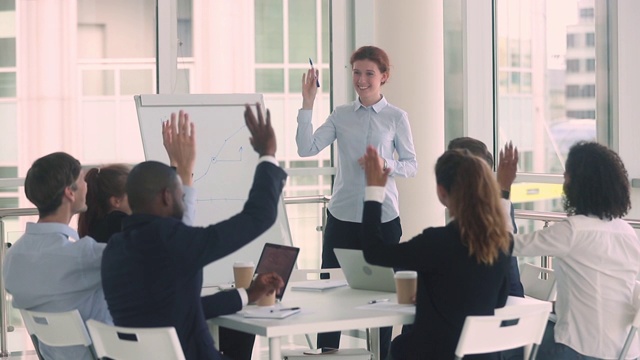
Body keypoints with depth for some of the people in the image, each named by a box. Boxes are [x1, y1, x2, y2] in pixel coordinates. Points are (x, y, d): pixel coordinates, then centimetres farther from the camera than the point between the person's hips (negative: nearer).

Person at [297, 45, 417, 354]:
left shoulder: (396, 117, 1)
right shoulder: (340, 116, 5)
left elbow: (411, 165, 4)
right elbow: (307, 149, -6)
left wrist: (386, 165, -15)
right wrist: (308, 103, -10)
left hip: (383, 218, -1)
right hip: (342, 215, 1)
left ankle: (381, 353, 16)